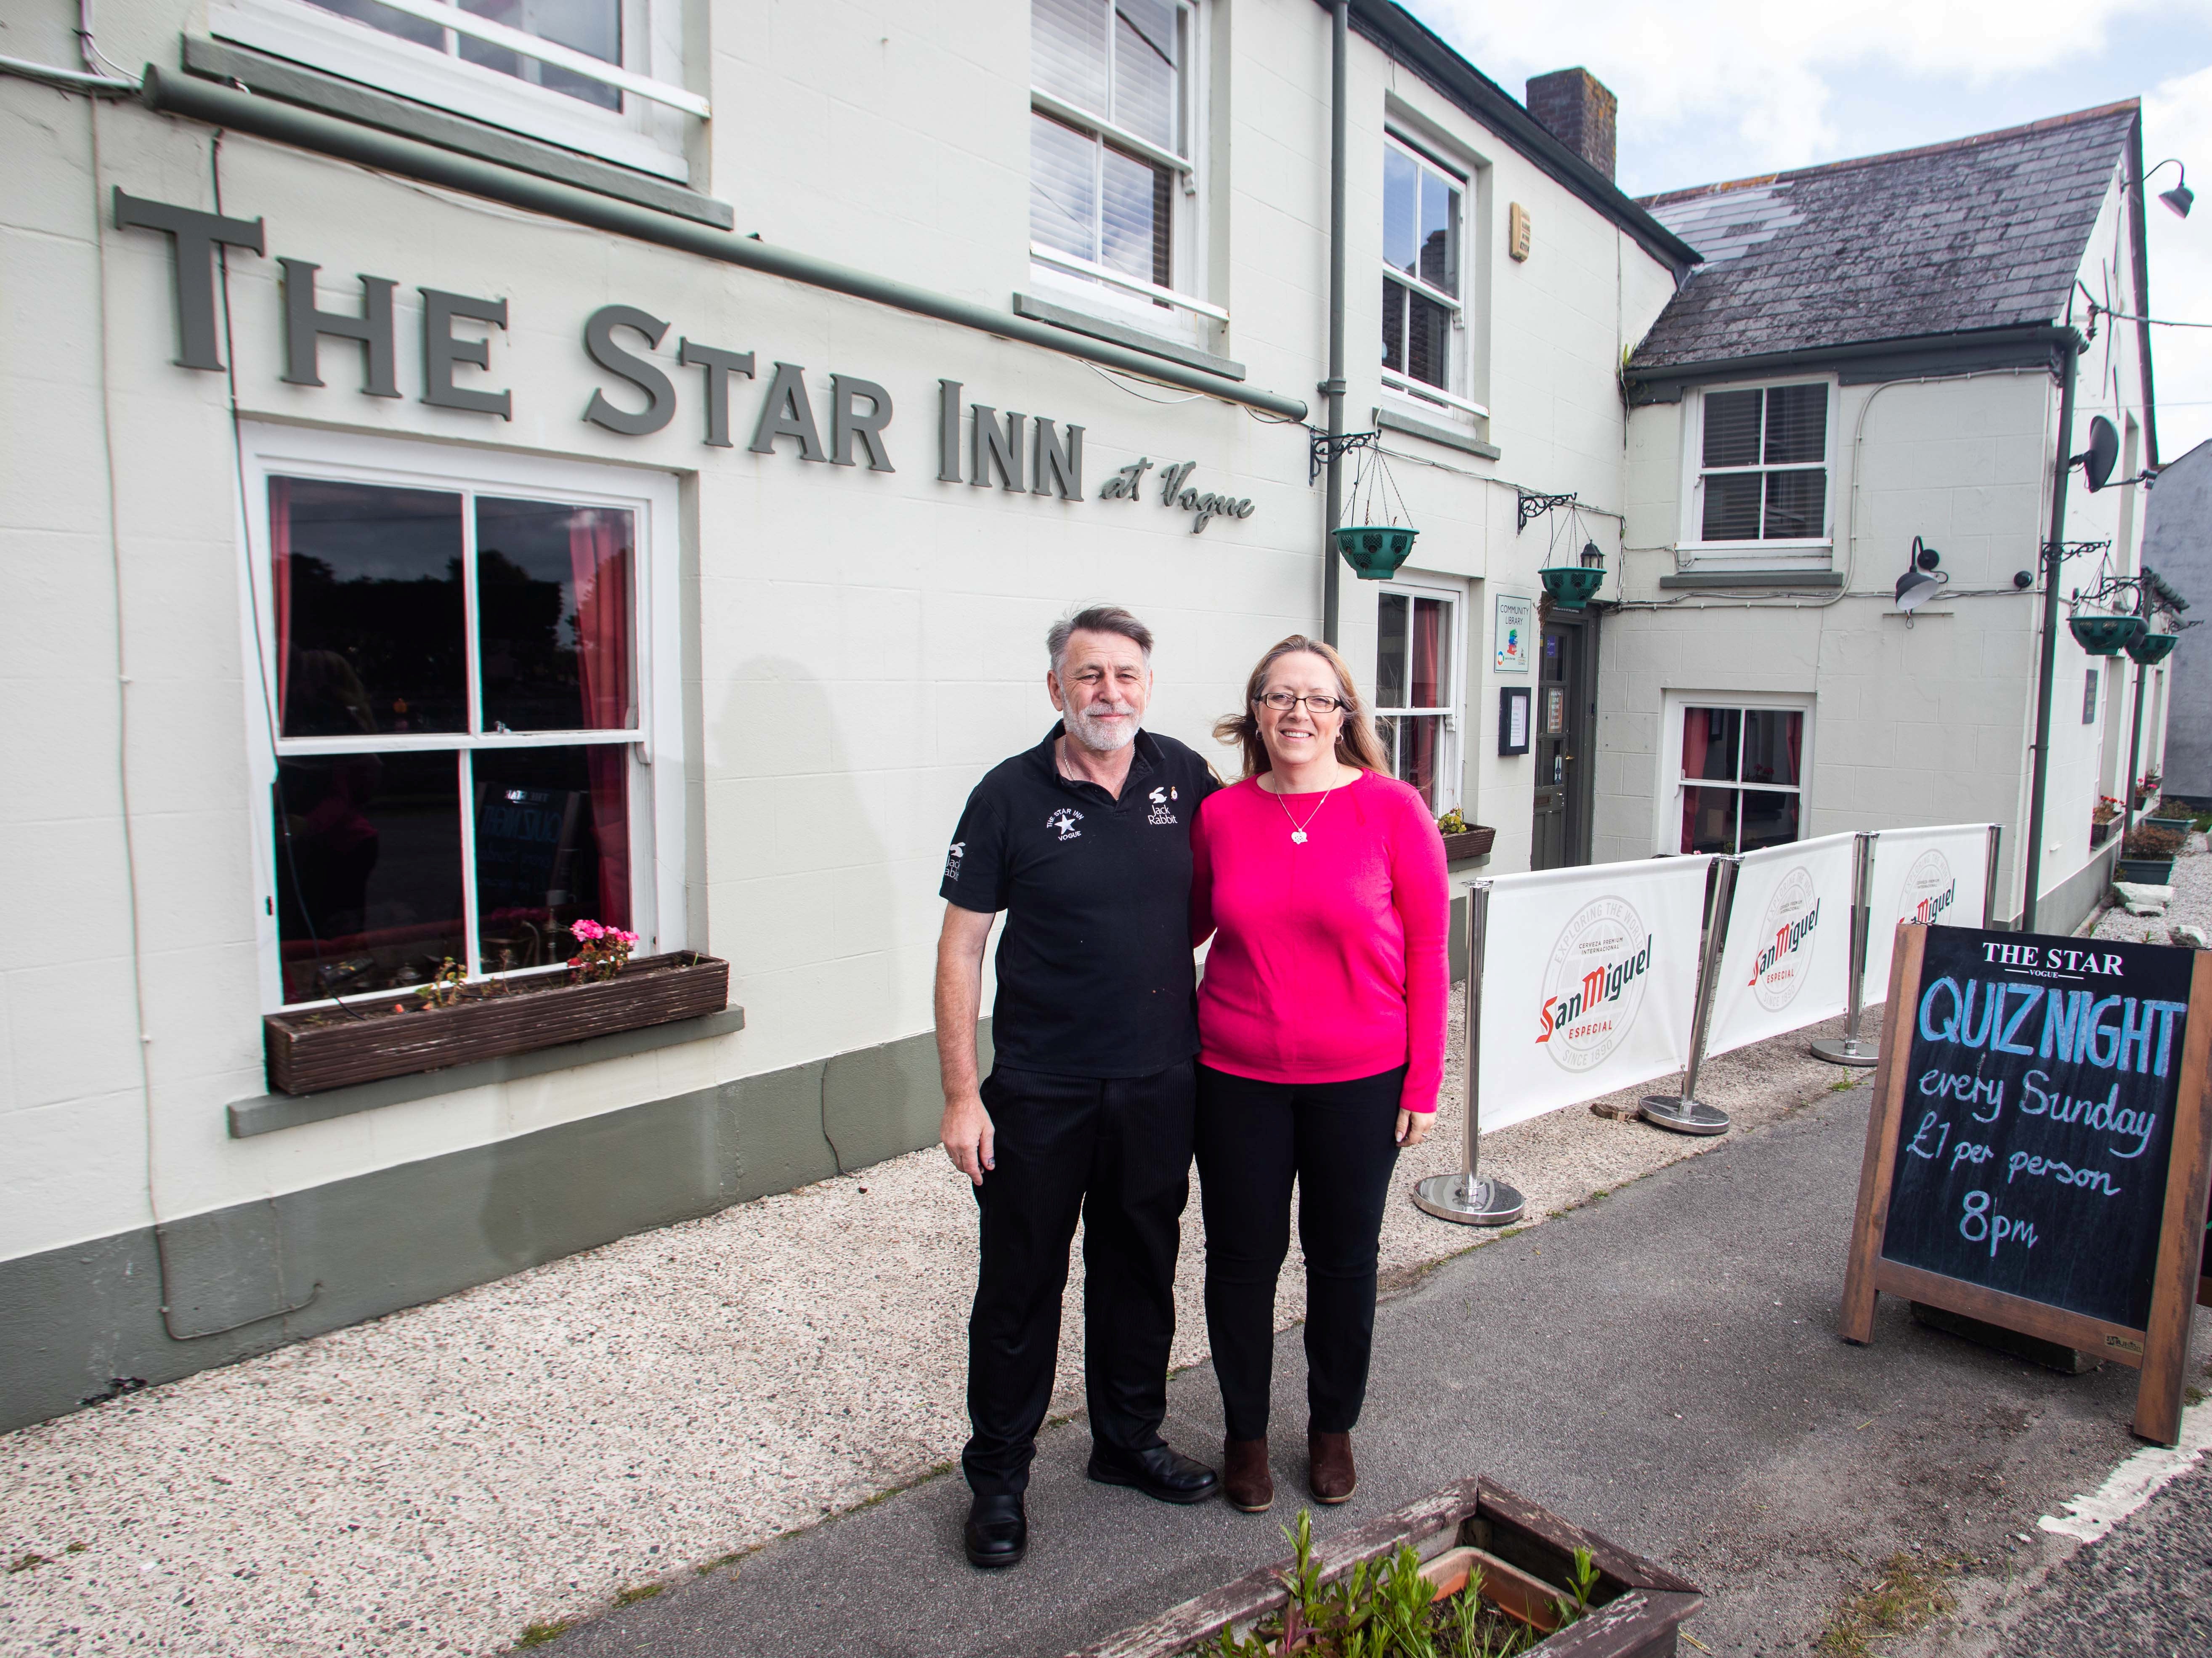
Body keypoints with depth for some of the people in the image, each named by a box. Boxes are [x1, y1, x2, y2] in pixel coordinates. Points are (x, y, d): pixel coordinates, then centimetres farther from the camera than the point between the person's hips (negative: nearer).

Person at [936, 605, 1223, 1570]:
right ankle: (998, 1474, 28)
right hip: (1040, 1091, -3)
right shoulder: (1011, 795, -9)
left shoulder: (1184, 778, 0)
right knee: (1021, 1283, 9)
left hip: (1160, 1086, 4)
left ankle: (1129, 1440, 39)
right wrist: (961, 1094, -11)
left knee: (1140, 1272, 18)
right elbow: (960, 948, -8)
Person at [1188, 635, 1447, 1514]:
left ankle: (1333, 1428, 39)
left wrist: (1422, 1082, -5)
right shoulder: (1221, 816, -2)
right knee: (1242, 1258, 12)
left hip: (1360, 1080, -1)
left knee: (1343, 1258, 15)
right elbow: (1185, 927, 13)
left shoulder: (1391, 809, -8)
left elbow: (1427, 952, -5)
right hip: (1238, 1078, 2)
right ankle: (1245, 1432, 35)